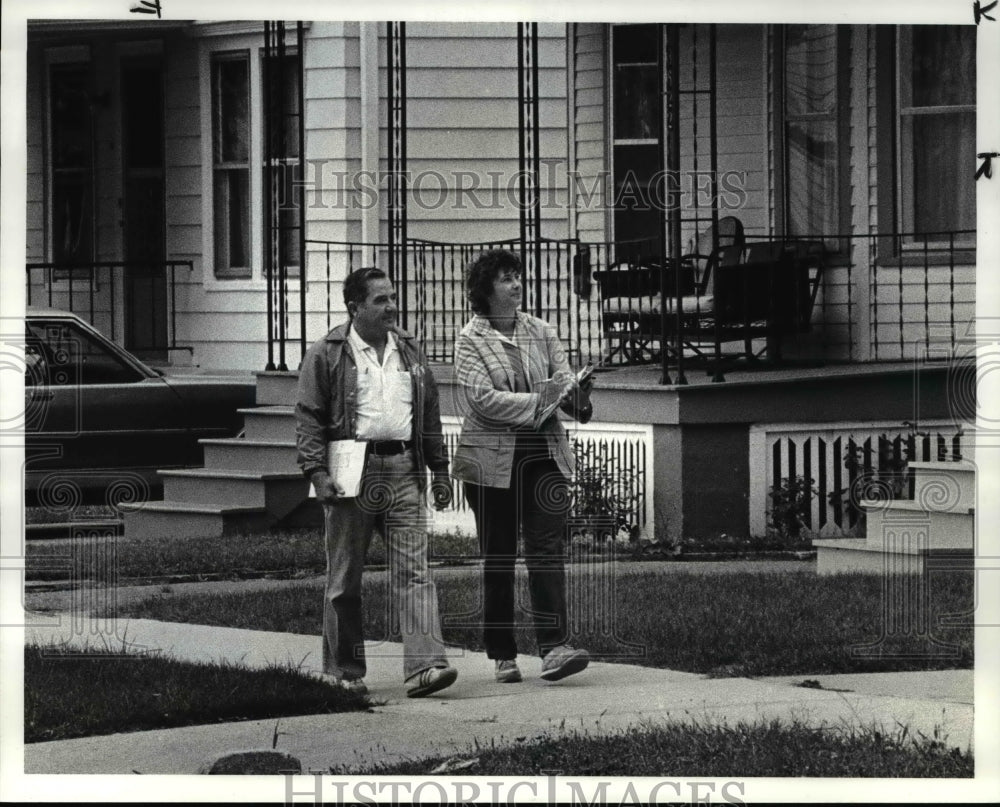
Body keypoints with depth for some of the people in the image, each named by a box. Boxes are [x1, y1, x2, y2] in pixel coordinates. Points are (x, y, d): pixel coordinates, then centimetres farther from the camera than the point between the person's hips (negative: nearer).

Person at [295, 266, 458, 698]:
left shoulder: (409, 352, 15)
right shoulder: (326, 355, 0)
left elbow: (430, 415, 21)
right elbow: (308, 418, -3)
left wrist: (439, 469, 17)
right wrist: (317, 472, -12)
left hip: (403, 469, 3)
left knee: (413, 572, -8)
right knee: (345, 578, 5)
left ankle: (424, 666, -15)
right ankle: (343, 671, 15)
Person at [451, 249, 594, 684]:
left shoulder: (541, 332, 11)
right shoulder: (470, 341, -2)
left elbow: (564, 379, 6)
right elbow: (482, 398, -12)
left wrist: (575, 394, -17)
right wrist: (537, 402, -19)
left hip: (544, 453, 3)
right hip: (492, 459, -3)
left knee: (547, 550, -8)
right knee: (498, 558, 5)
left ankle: (553, 648, -15)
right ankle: (502, 655, 13)